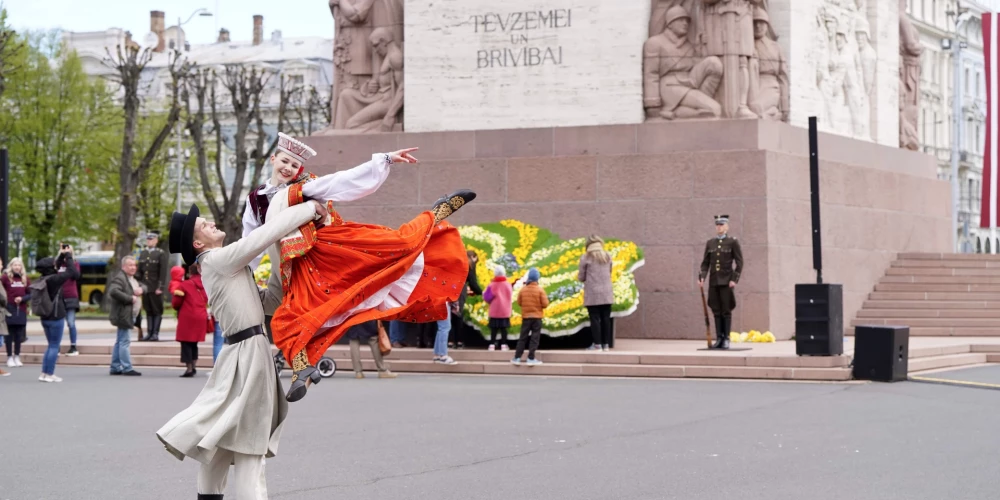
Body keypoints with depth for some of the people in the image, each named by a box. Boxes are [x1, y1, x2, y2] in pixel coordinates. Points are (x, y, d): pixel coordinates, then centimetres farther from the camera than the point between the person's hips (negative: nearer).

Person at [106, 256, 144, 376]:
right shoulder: (119, 278, -14)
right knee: (125, 341, -10)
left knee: (119, 342, 13)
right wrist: (130, 298, -24)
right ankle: (127, 368, -11)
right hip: (123, 315, -10)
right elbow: (113, 292, -29)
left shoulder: (132, 278, 18)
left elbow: (144, 287, 25)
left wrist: (142, 289, 0)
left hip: (130, 316, 10)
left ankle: (115, 367, 19)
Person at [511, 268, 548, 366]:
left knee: (523, 337, 9)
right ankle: (531, 358, -3)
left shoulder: (523, 289, -3)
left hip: (525, 316, 3)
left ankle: (517, 358, 8)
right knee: (535, 338, 2)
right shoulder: (540, 290, -11)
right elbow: (545, 304, -11)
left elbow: (519, 302, 5)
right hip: (537, 317, -3)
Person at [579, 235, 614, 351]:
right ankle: (606, 344, 10)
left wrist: (578, 276, 19)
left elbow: (581, 277, -3)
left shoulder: (585, 258, -6)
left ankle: (597, 344, -2)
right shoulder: (607, 256, 7)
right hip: (606, 294, 4)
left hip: (592, 294, -4)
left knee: (595, 318, 0)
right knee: (606, 318, 7)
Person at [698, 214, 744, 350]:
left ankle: (726, 339, 0)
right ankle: (719, 339, 7)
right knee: (716, 311, 4)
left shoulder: (733, 242, -3)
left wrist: (734, 279, -14)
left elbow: (739, 263, -5)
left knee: (726, 311, -3)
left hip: (726, 281, -4)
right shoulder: (710, 243, 10)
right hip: (714, 281, 4)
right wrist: (702, 277, -6)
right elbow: (705, 263, 10)